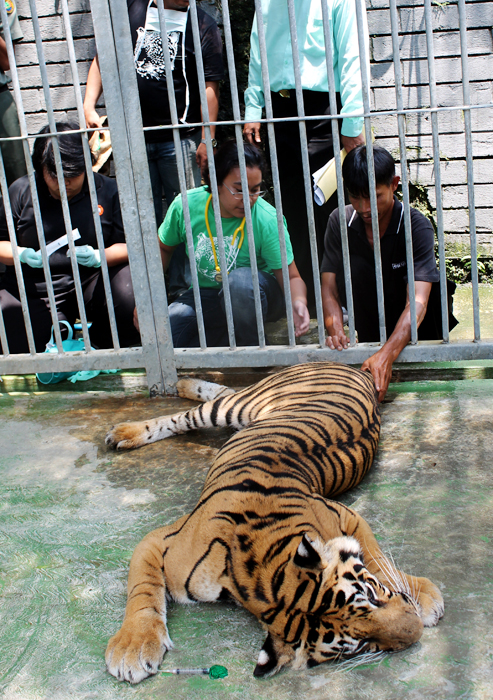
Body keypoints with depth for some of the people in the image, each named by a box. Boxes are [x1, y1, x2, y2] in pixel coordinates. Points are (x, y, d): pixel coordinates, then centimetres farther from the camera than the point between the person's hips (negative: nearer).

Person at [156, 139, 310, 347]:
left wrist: (298, 302, -41)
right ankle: (225, 336, 2)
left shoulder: (267, 219, -22)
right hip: (207, 297, 3)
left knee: (240, 279, -39)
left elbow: (291, 276, -18)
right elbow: (163, 248, 6)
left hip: (259, 293, -3)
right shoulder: (186, 205, -13)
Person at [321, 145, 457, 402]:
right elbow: (328, 287, -16)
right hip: (371, 315, 2)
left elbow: (417, 301, -36)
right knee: (353, 266, -25)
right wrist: (336, 330, -39)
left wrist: (387, 355, -52)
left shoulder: (417, 226, -24)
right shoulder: (340, 222, -14)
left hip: (408, 324, -2)